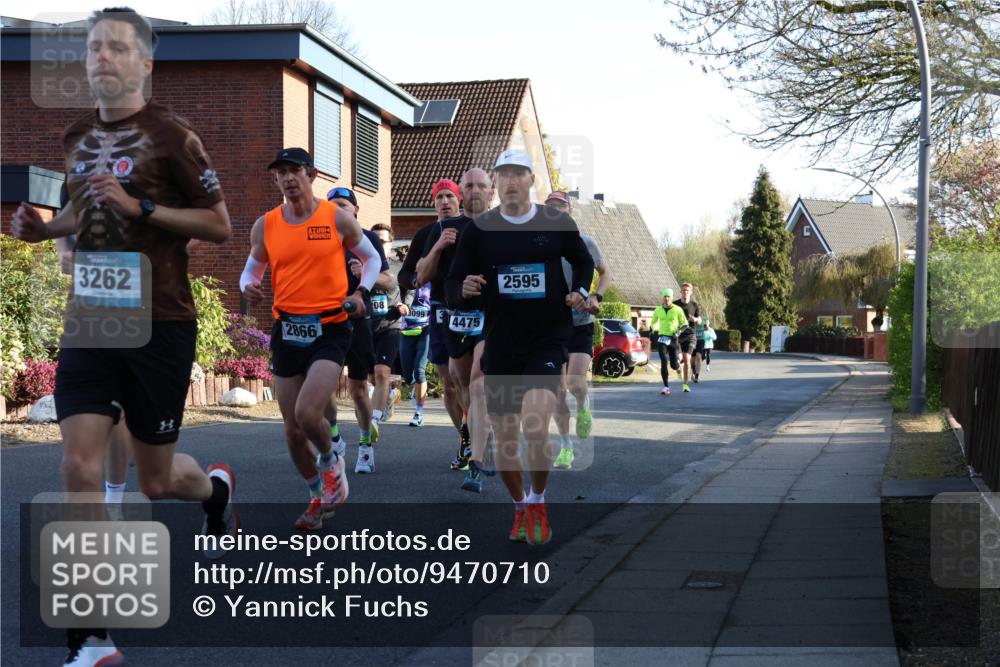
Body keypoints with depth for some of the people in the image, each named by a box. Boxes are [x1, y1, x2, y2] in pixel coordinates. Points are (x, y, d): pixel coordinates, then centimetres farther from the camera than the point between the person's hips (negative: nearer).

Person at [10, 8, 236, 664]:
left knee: (156, 480, 7)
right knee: (81, 468, -9)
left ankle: (216, 487, 46)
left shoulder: (170, 135, -7)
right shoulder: (76, 137, 11)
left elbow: (219, 224, -8)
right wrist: (44, 226, 5)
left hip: (158, 322, -4)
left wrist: (139, 205, -19)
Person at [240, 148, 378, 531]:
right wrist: (247, 287, -7)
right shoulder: (265, 225, 5)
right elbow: (252, 270, 17)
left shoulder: (337, 218, -1)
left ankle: (330, 460, 12)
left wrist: (361, 292, -7)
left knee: (307, 413, -22)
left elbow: (371, 258, 11)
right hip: (286, 331, 4)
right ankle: (318, 497, 30)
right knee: (292, 429, 7)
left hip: (330, 330, -4)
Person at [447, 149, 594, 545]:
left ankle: (537, 502, 4)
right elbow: (452, 289, 3)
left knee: (535, 425, -21)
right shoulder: (478, 230, 1)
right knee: (505, 436, 8)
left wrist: (580, 292, 1)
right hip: (500, 344, 2)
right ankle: (520, 509, 32)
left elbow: (584, 262, 19)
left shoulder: (558, 224, 0)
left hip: (548, 338, -2)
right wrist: (463, 290, -19)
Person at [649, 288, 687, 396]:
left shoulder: (677, 310, -3)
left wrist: (679, 331, -13)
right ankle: (666, 387, -11)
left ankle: (678, 366, 44)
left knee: (673, 364, 3)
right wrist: (652, 331, 11)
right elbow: (653, 322, 24)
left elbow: (685, 323, 3)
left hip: (673, 339, -1)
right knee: (664, 362, -15)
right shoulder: (658, 310, 6)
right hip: (661, 338, 1)